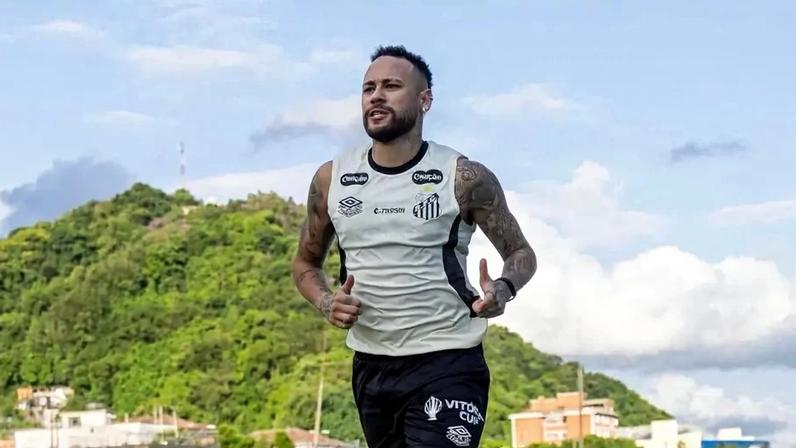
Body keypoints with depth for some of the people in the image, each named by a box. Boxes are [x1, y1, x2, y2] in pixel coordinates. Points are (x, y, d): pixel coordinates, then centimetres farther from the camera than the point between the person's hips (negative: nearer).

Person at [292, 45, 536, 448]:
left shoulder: (464, 179, -7)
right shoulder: (332, 179, 3)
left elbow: (521, 254, 3)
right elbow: (306, 263, 16)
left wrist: (503, 289, -20)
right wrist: (324, 302, -6)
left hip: (446, 367, -5)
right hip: (370, 367, 5)